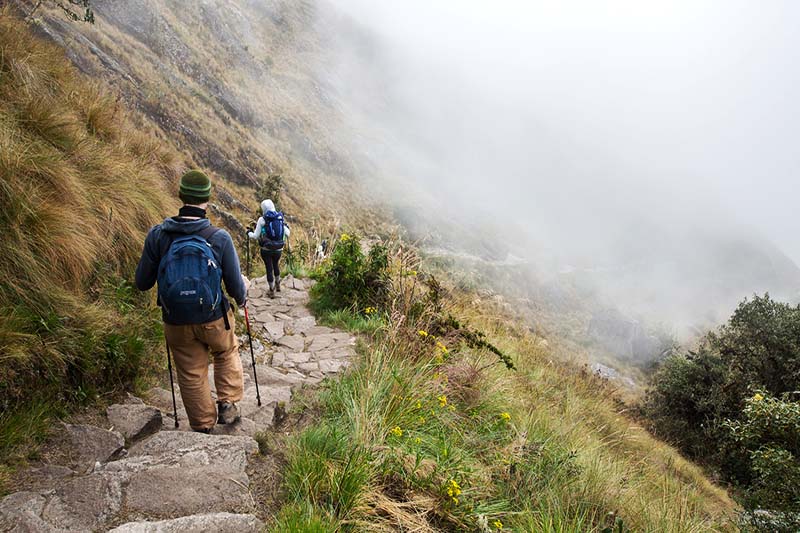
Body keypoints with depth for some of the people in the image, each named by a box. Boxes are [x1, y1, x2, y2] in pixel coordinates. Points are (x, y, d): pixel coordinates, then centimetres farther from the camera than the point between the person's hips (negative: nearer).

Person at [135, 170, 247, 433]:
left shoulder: (158, 235, -13)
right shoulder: (220, 238, -18)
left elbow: (142, 283, -4)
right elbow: (236, 286, -10)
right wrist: (241, 297, 13)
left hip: (177, 323, 1)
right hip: (214, 319, -1)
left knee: (191, 375, 17)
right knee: (228, 352, 30)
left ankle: (203, 427, 31)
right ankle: (227, 404, 26)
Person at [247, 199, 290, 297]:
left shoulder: (262, 219, -10)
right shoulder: (281, 218, -2)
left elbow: (256, 236, -6)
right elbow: (287, 234, 3)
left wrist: (249, 233, 15)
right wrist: (287, 228, 25)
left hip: (266, 249, -3)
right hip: (278, 249, 3)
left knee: (269, 268, 11)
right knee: (276, 264, 28)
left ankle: (272, 291, 20)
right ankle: (278, 284, 43)